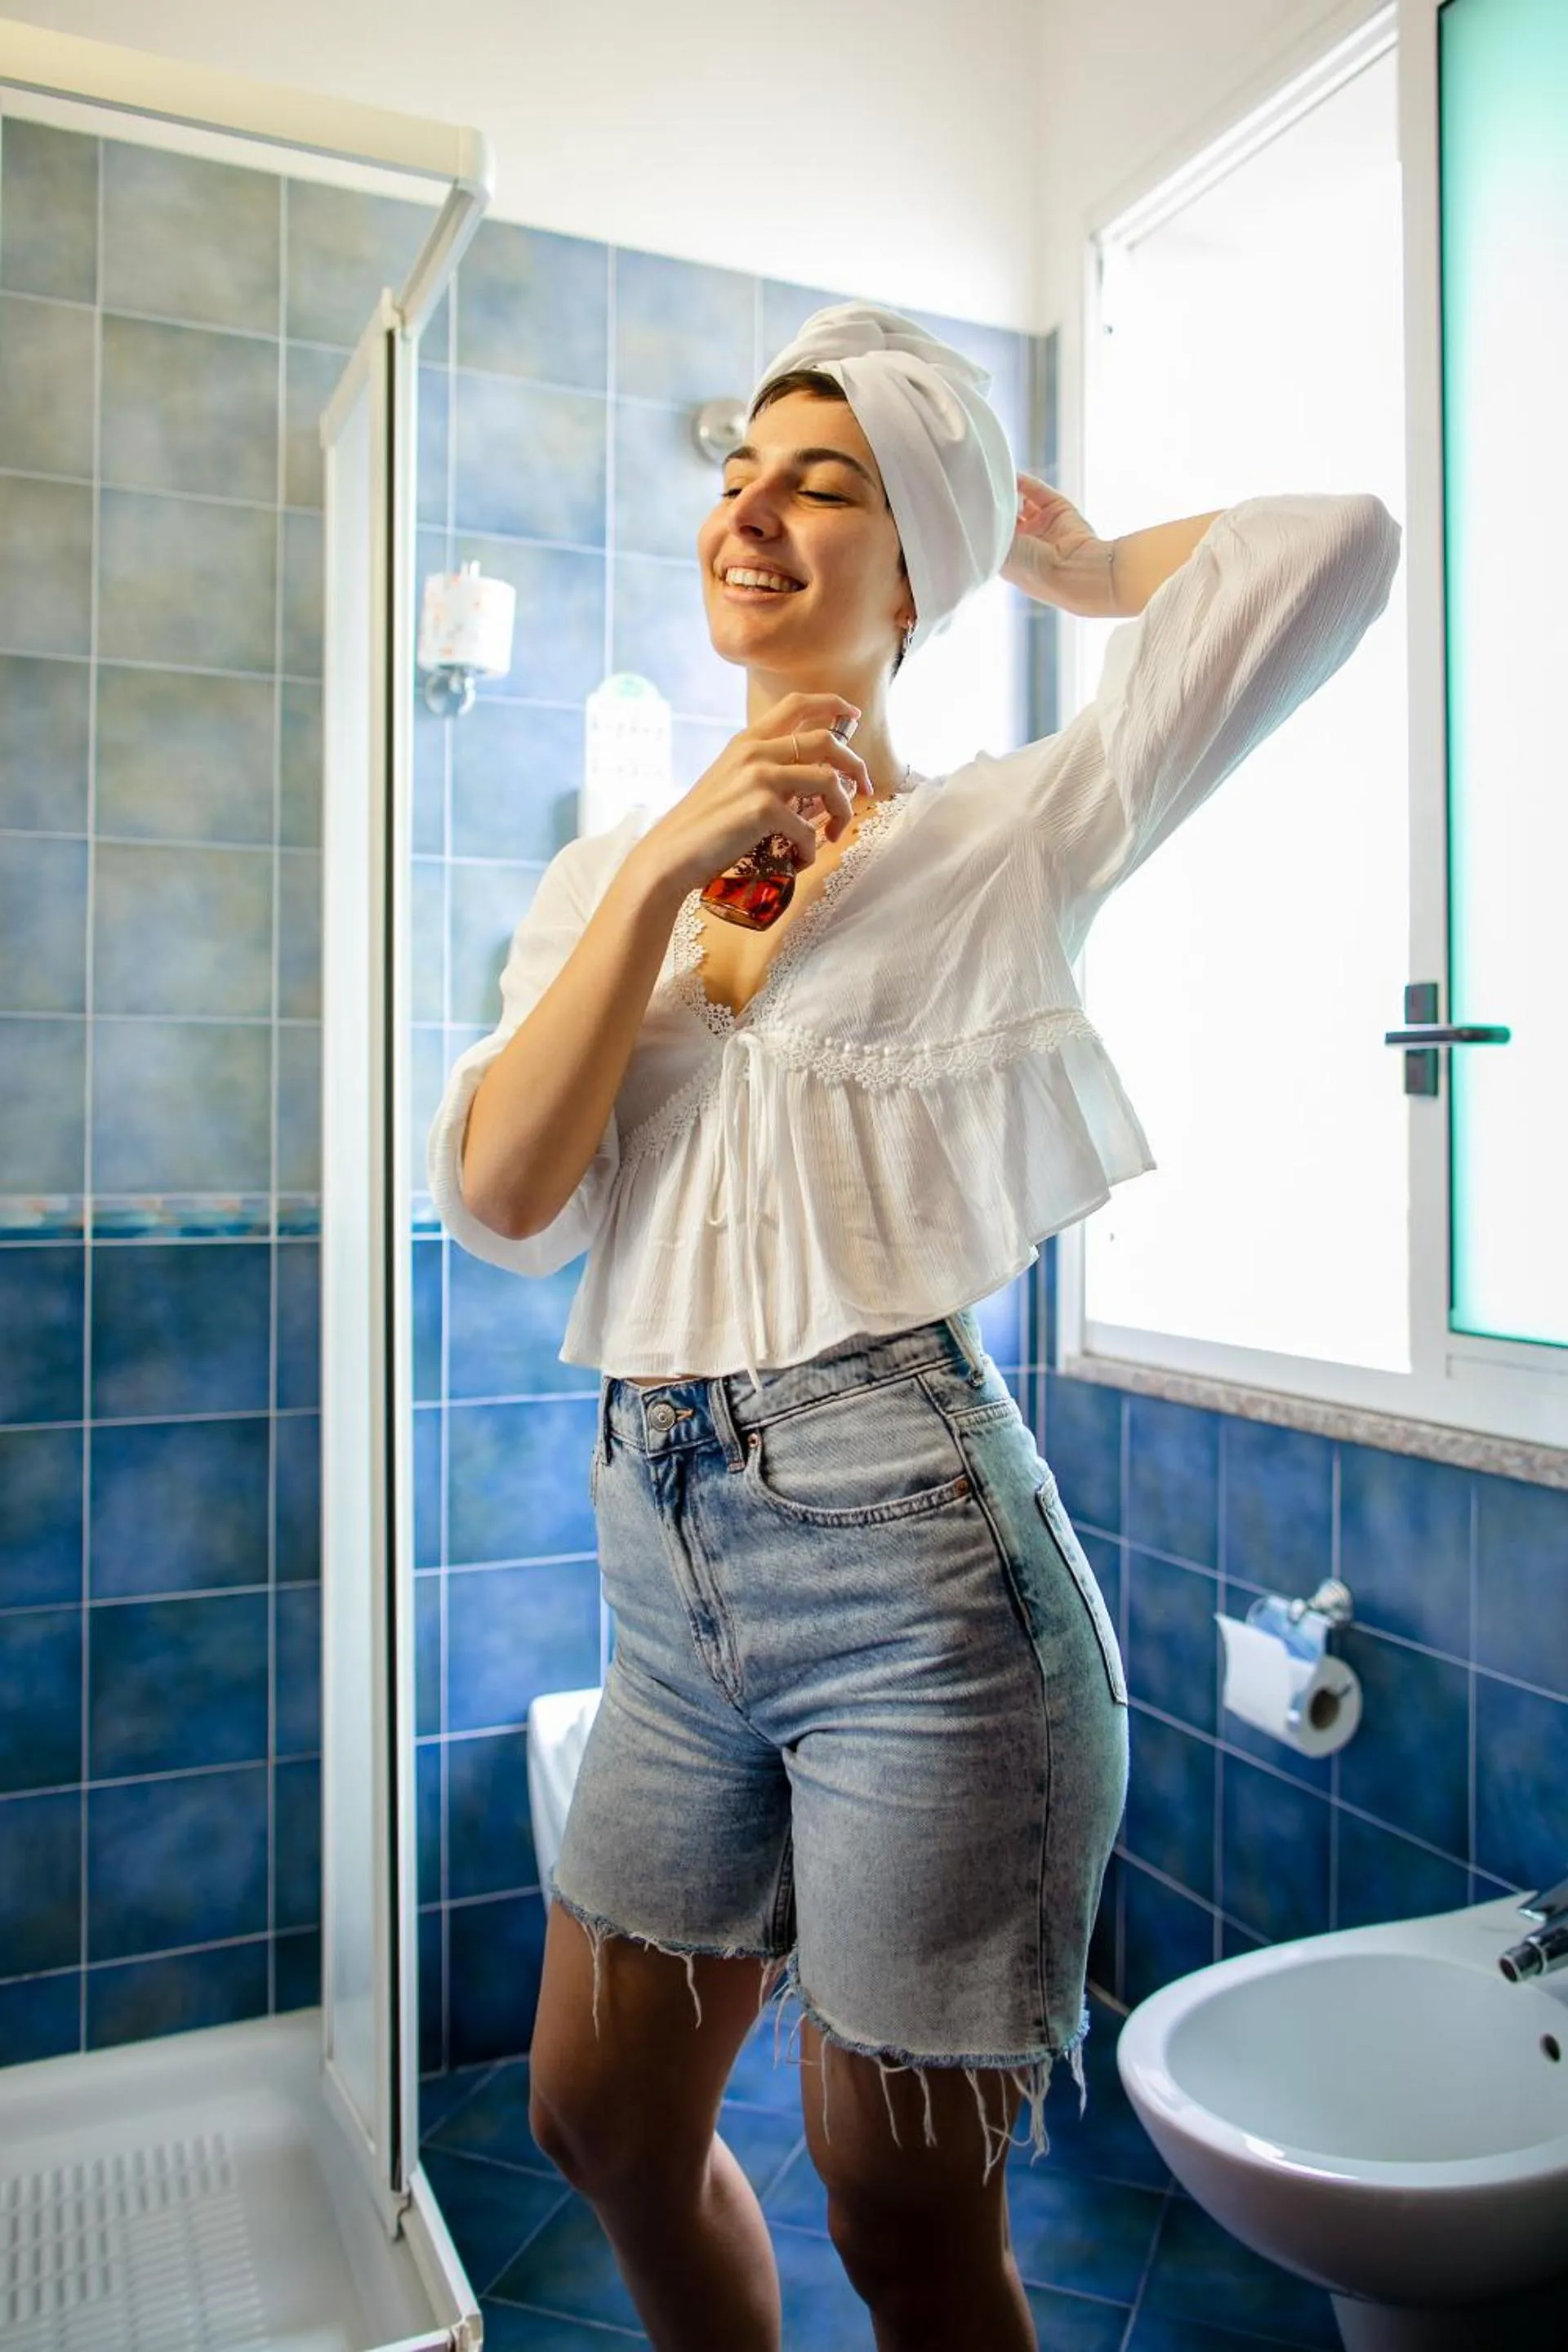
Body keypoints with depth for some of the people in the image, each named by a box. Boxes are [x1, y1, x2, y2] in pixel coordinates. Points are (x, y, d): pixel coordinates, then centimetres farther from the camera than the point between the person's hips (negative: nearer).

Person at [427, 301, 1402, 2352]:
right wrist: (667, 870, -8)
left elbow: (1335, 545, -11)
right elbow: (500, 1199, -2)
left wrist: (1078, 562, 7)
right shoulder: (605, 872, 11)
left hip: (910, 1566, -5)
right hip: (673, 1580, 6)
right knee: (604, 2122, 24)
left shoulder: (1000, 838, -2)